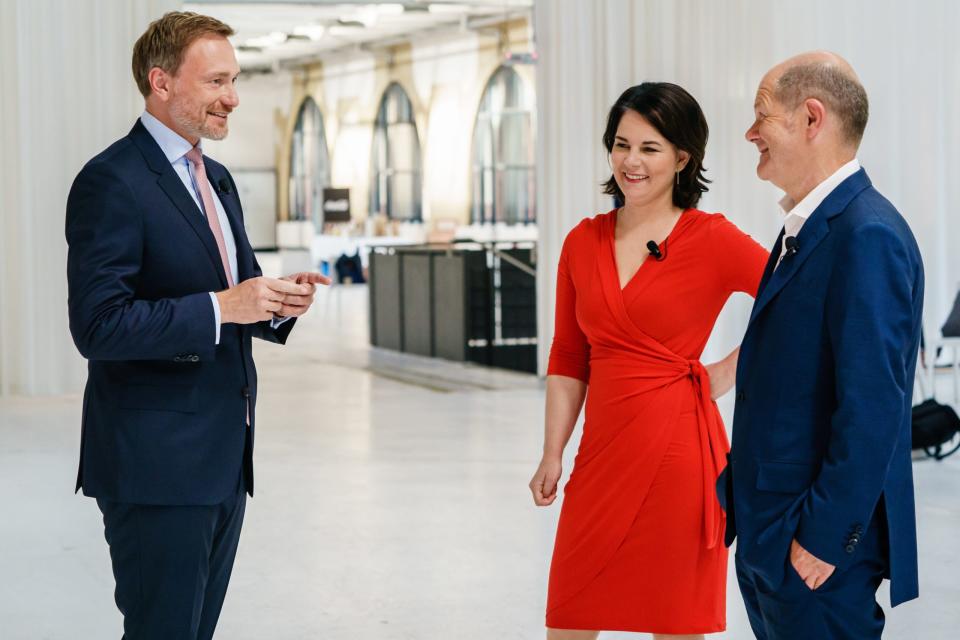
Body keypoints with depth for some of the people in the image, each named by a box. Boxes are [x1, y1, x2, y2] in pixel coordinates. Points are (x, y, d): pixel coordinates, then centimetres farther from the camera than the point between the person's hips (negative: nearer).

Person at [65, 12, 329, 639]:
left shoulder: (217, 179, 15)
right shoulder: (112, 182, -13)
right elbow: (98, 326, -20)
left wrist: (279, 301, -1)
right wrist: (221, 306, -23)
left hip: (223, 459, 9)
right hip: (157, 464, -9)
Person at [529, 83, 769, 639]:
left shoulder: (713, 239, -6)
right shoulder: (584, 241, 9)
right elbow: (568, 358, 12)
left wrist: (727, 373, -6)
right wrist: (553, 453, 7)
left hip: (678, 446, -5)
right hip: (604, 449, 5)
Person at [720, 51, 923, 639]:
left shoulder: (867, 236, -18)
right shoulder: (805, 229, 12)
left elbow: (873, 406, -23)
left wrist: (824, 535, -20)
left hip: (818, 545, -9)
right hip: (768, 539, 9)